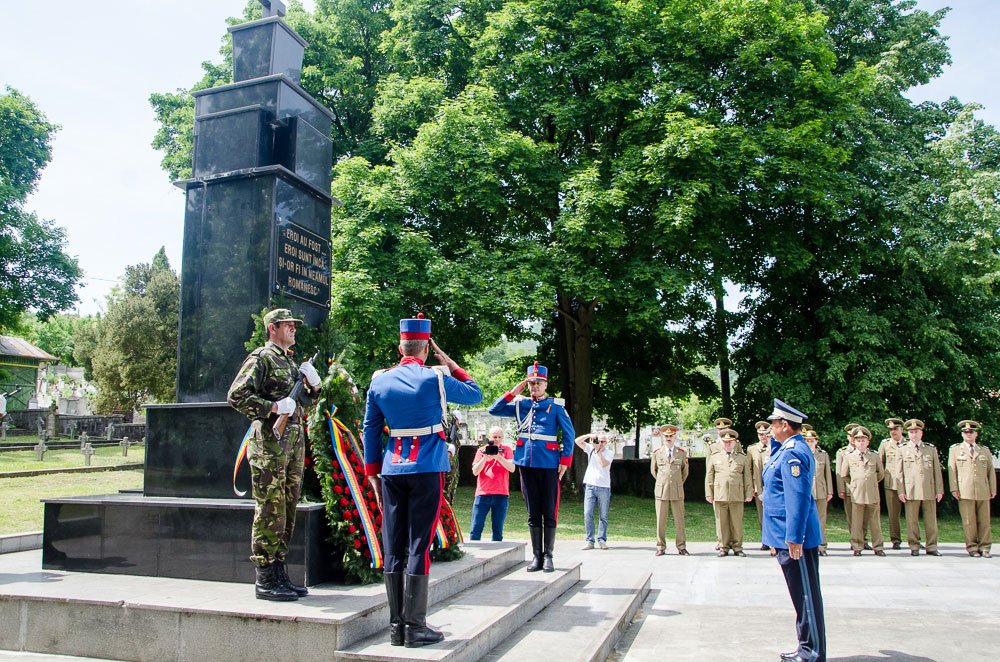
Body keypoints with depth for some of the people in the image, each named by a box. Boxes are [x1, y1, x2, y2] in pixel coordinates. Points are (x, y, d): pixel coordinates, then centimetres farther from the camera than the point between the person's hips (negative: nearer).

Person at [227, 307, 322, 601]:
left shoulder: (290, 361, 20)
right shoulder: (261, 358, -5)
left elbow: (303, 400, 26)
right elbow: (236, 395, -15)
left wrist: (313, 385, 7)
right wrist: (274, 407, -19)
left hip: (294, 443, 9)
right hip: (270, 443, -9)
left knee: (287, 511, 11)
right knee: (269, 511, -5)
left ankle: (280, 574, 19)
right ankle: (265, 580, 1)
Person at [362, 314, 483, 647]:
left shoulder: (379, 381, 5)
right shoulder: (435, 379, -7)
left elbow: (370, 431, 9)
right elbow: (475, 394, 9)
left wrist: (373, 475, 16)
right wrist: (448, 362, 12)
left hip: (392, 469, 4)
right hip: (427, 469, -4)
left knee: (393, 548, 8)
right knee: (419, 546, 0)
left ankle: (396, 626, 14)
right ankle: (415, 626, 4)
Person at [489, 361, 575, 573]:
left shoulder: (556, 406, 0)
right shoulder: (520, 404, 9)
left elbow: (569, 434, 0)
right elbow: (494, 410, 5)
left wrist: (565, 460, -7)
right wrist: (513, 392, -3)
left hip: (549, 465, -3)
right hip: (527, 464, 3)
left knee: (549, 513, 3)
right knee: (533, 513, 9)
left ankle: (548, 556, 13)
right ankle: (536, 556, 16)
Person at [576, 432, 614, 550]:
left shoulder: (609, 453, 4)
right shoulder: (590, 449, 9)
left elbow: (604, 464, -15)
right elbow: (577, 441, 0)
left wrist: (598, 450, -15)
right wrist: (589, 436, -12)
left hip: (604, 487, -1)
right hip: (590, 486, 1)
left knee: (603, 516, 3)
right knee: (587, 514, -5)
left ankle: (602, 540, 8)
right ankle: (590, 541, -1)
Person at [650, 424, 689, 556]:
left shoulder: (682, 453, 6)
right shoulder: (656, 453, 4)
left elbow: (685, 471, 19)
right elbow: (653, 470, 17)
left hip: (677, 492, 0)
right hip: (661, 491, 0)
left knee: (679, 520, 2)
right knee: (661, 521, 1)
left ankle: (681, 547, 10)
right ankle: (661, 547, 9)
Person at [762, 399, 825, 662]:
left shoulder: (793, 454, -20)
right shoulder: (788, 448, 11)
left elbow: (798, 498, -25)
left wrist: (794, 538, -25)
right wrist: (775, 439, 17)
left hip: (795, 539, -10)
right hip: (789, 536, 10)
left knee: (806, 596, 0)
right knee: (802, 595, 17)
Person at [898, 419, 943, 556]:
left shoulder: (931, 450, 13)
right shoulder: (902, 450, 8)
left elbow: (937, 471, 11)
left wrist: (939, 490, 4)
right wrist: (901, 491, -3)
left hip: (929, 491, 2)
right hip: (910, 491, -1)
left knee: (931, 520, 4)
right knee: (912, 521, 0)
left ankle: (931, 547, 12)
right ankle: (914, 547, 7)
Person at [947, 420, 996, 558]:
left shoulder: (985, 450, 17)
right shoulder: (955, 449, 11)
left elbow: (991, 471, 15)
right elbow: (952, 470, 5)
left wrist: (993, 489, 7)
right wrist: (954, 489, -3)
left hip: (983, 492, 2)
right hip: (965, 492, -2)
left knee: (984, 521, 2)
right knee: (968, 521, -2)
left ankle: (984, 548, 10)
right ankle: (972, 548, 5)